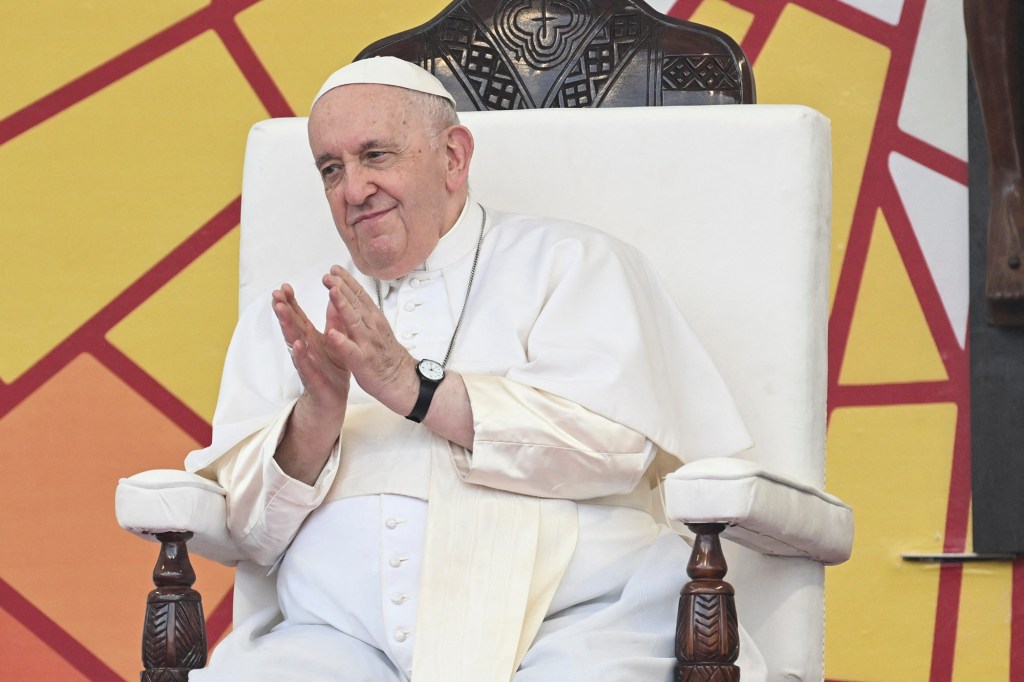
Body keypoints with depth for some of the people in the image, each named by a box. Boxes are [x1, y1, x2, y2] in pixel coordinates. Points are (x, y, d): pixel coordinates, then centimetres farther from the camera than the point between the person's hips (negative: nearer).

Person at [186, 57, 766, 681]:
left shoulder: (571, 262, 12)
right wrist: (316, 414, -7)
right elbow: (250, 531, 12)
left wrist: (414, 389, -10)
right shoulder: (286, 320, 21)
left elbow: (616, 439, -6)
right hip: (344, 631, 3)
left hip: (563, 626, -2)